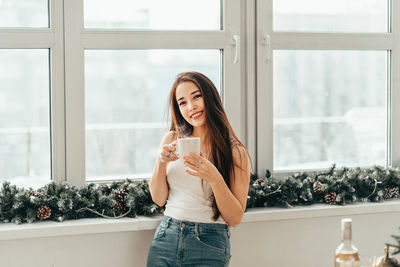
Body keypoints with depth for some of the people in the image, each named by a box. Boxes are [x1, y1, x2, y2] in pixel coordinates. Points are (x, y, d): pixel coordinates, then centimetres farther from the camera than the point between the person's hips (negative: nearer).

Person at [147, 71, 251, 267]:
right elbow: (159, 199, 6)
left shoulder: (235, 152, -6)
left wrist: (215, 178, -22)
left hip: (209, 244, -3)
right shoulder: (172, 140, 4)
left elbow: (235, 218, -8)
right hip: (165, 237, 3)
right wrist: (161, 162, -11)